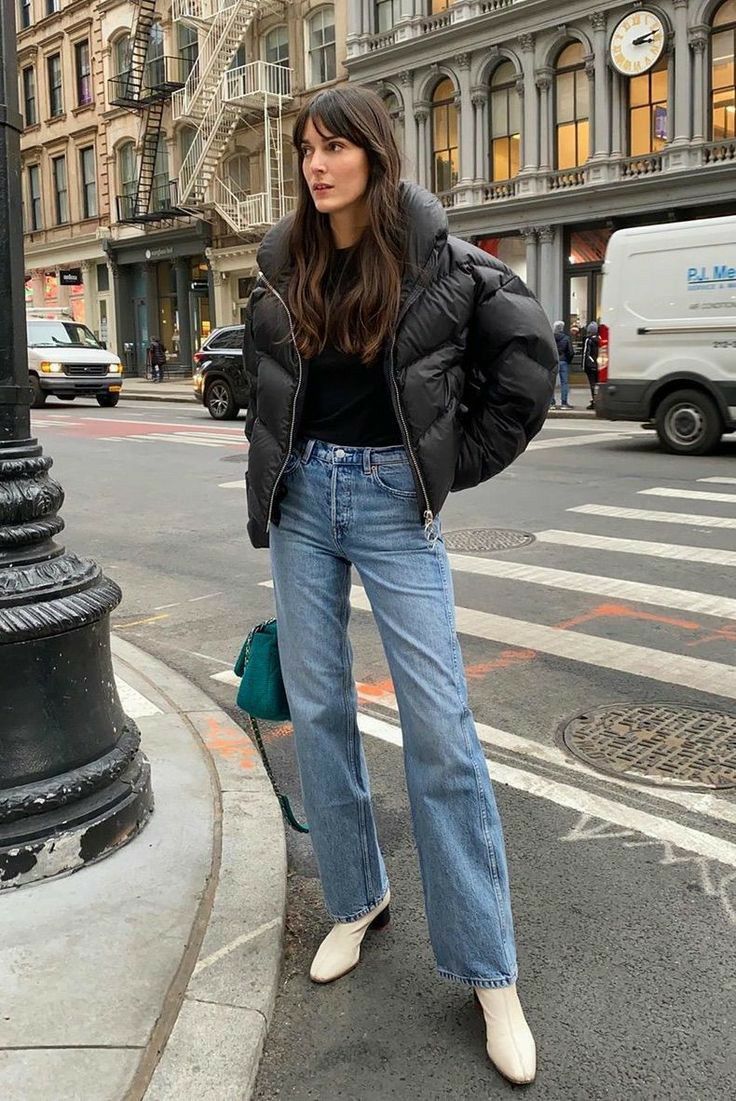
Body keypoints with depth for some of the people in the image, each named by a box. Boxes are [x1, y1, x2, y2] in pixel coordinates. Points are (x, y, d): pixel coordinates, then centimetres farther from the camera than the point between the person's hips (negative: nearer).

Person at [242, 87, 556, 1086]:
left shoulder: (436, 260, -5)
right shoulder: (283, 271, 7)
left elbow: (527, 358, 1)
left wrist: (461, 462, -1)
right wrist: (267, 494, 12)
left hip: (393, 500, -4)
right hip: (301, 497, 5)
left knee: (440, 729, -6)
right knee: (318, 709, 8)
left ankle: (490, 976, 5)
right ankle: (356, 902, 28)